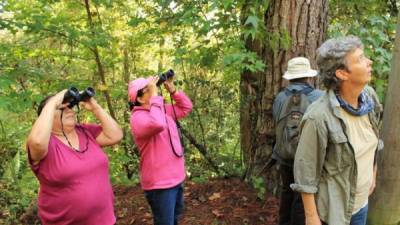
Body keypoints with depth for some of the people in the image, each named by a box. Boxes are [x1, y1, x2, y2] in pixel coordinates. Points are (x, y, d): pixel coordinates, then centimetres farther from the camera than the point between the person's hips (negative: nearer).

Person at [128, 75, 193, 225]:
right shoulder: (138, 117, -20)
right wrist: (155, 95, -29)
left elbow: (186, 107, 17)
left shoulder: (164, 110, 8)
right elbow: (157, 124, -41)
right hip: (160, 182, -9)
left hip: (176, 178, 9)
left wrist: (172, 90, 3)